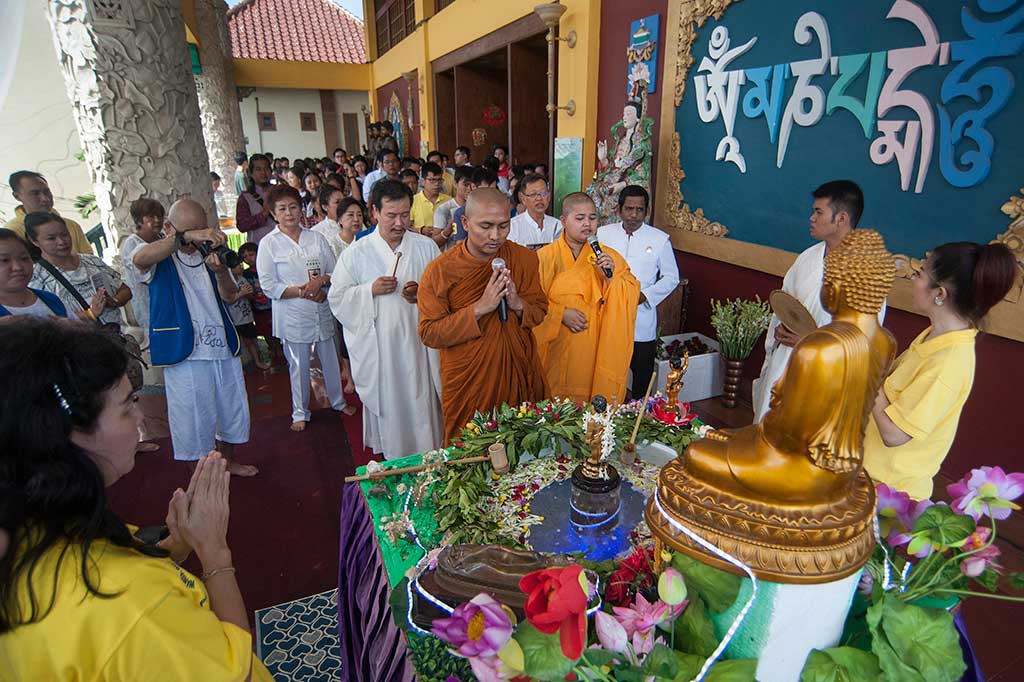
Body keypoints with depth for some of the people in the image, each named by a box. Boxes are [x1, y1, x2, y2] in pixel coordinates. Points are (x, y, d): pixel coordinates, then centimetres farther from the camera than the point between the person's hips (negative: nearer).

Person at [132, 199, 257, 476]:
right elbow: (139, 259, -32)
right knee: (195, 421, 4)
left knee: (232, 410, 19)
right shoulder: (159, 258, -6)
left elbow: (230, 295, 1)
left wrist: (221, 271, -20)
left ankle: (229, 461, 41)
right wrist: (186, 236, -43)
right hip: (185, 355, -5)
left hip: (223, 348, 6)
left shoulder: (208, 252, 10)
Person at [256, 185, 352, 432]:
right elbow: (269, 286, -9)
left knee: (331, 360, 13)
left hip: (323, 311, 3)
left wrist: (321, 280, -16)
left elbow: (335, 272, 5)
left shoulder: (316, 238, 5)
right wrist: (303, 291, -17)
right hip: (293, 315, -3)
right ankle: (300, 413, 23)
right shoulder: (269, 243, -4)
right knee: (299, 365, 6)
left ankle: (338, 401, 34)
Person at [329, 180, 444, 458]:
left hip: (419, 344, 1)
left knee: (423, 403, 8)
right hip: (379, 349, -1)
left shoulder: (426, 247, 2)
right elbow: (337, 297, 2)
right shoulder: (355, 254, -1)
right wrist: (371, 290, -14)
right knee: (388, 406, 10)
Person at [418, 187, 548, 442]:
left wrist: (518, 304, -18)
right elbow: (429, 333, -15)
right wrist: (479, 309, -25)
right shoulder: (439, 271, -14)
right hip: (467, 383, -3)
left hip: (520, 377, 3)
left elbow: (540, 309, 5)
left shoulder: (525, 258, -3)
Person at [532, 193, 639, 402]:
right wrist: (561, 314, -15)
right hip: (559, 352, -1)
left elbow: (632, 296, 0)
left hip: (598, 352, 2)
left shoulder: (609, 256, 5)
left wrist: (611, 277, -15)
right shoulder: (546, 257, -2)